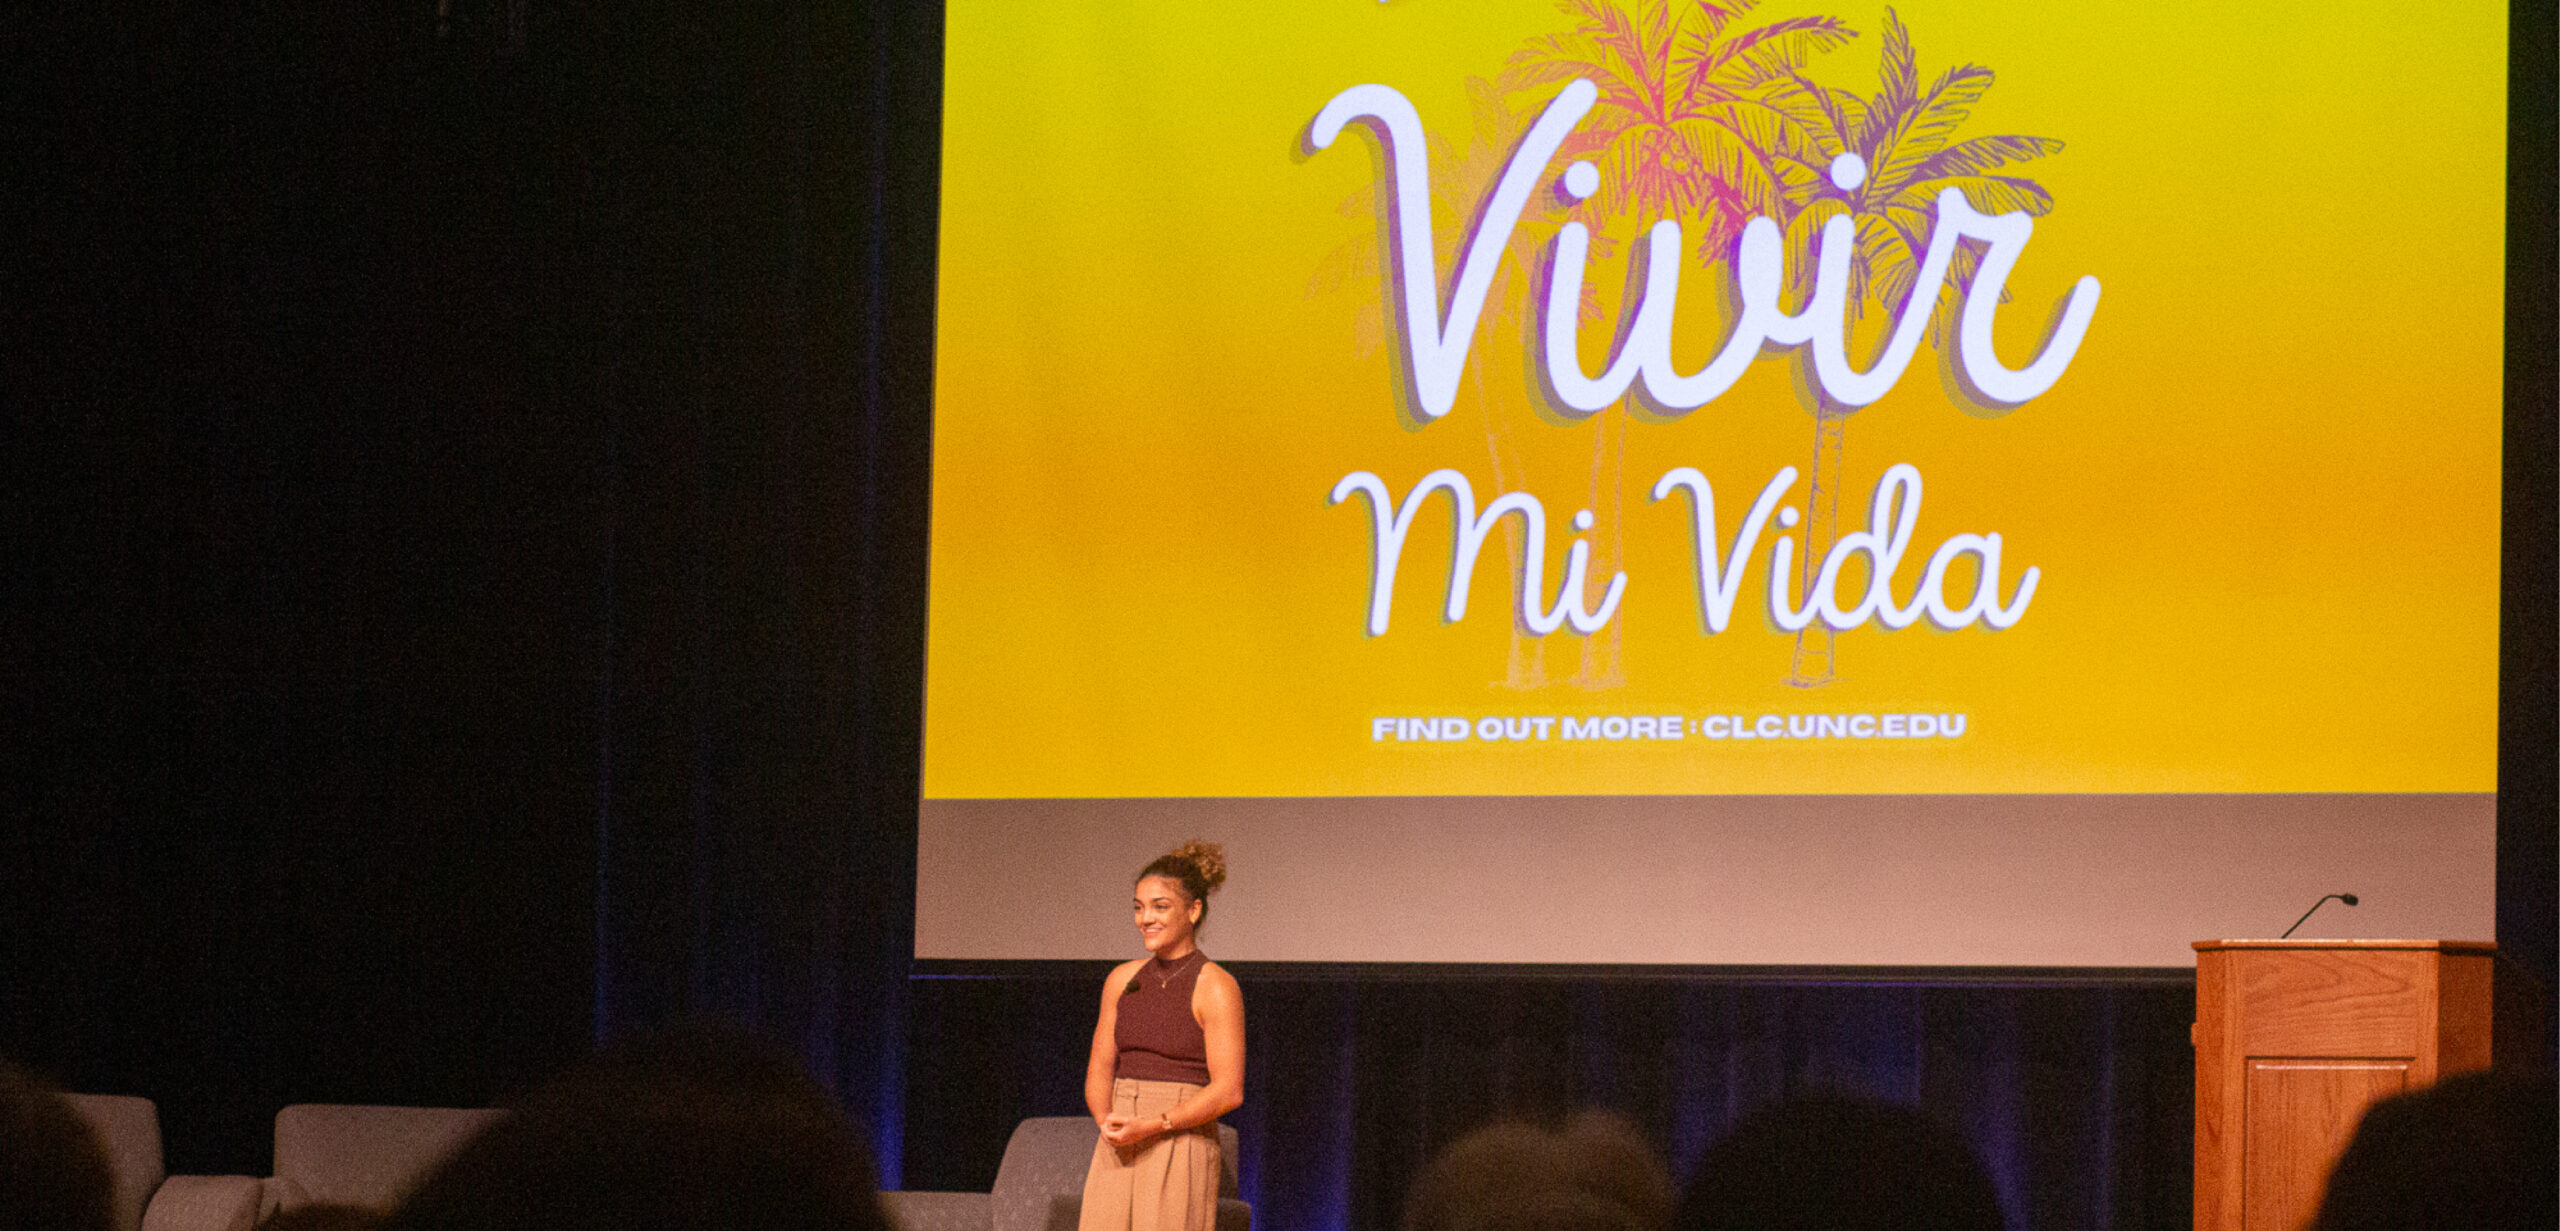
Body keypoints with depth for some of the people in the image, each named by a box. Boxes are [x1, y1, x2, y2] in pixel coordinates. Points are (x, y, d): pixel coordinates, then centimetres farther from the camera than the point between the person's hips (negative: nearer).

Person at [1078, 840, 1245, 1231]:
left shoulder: (1215, 987, -6)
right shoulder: (1123, 980, 12)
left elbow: (1229, 1090, -11)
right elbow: (1099, 1071, 16)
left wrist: (1150, 1127, -17)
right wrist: (1108, 1124, -5)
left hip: (1181, 1151, -6)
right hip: (1117, 1157, 6)